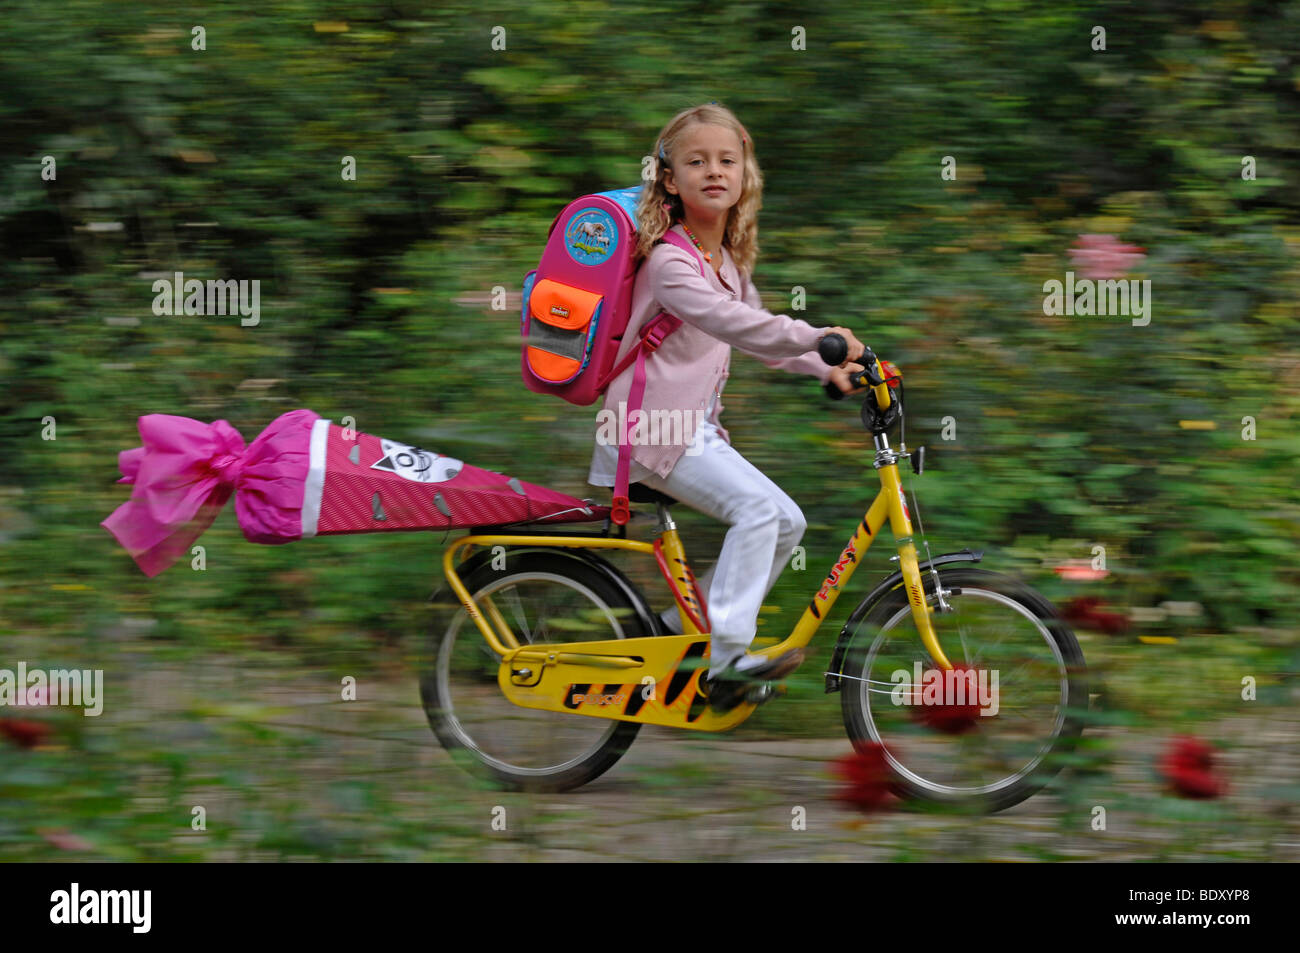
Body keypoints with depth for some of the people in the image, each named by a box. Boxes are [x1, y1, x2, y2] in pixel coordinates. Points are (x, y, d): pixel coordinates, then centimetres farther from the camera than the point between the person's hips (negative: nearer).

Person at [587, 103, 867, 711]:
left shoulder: (729, 262, 14)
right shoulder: (669, 261, -16)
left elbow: (755, 333, 26)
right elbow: (724, 320, -32)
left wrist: (827, 370, 16)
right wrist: (813, 338, -40)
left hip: (697, 429, 9)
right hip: (651, 430, -9)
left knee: (787, 522, 2)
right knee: (757, 507, -24)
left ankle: (685, 626, 9)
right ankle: (725, 658, -25)